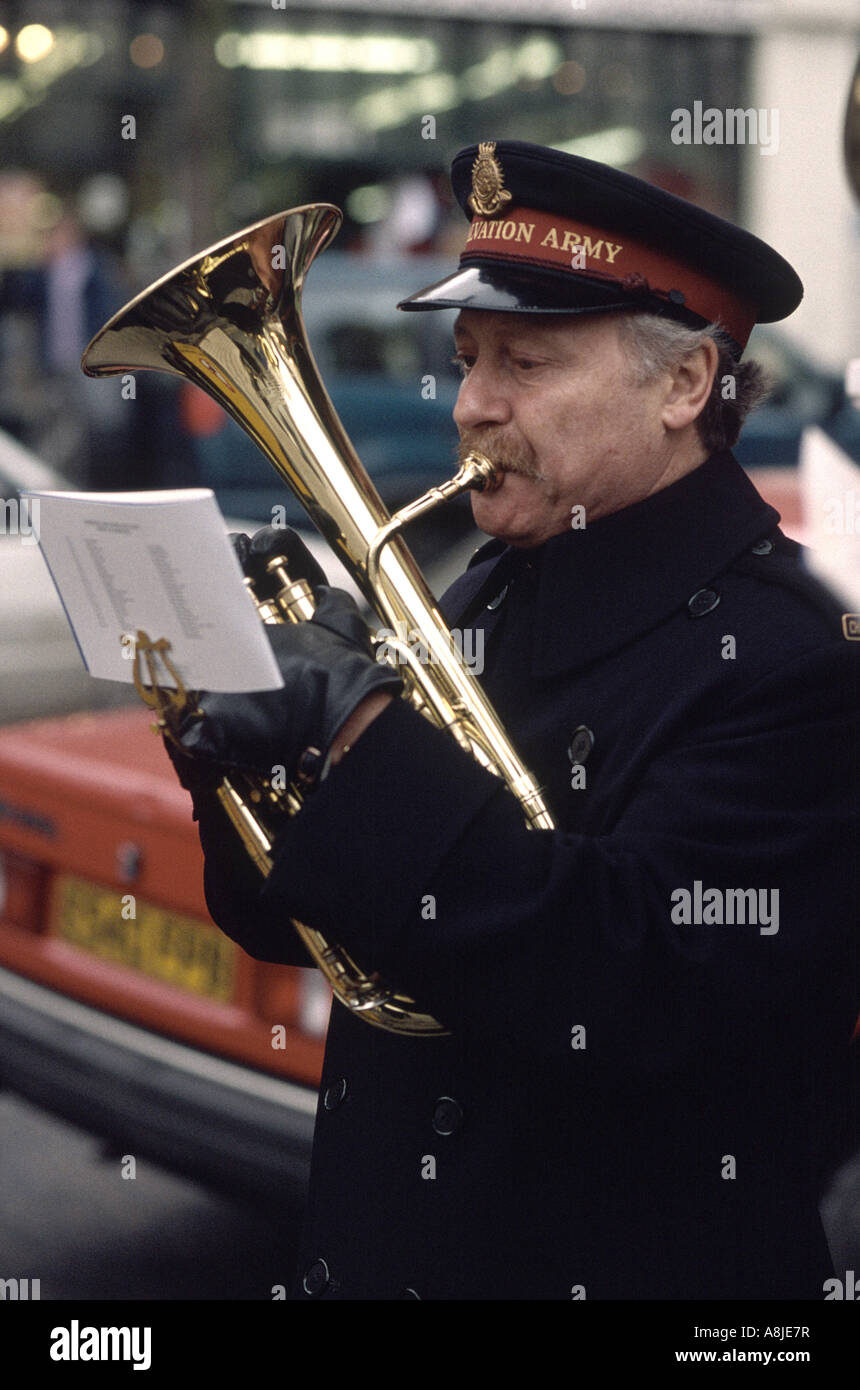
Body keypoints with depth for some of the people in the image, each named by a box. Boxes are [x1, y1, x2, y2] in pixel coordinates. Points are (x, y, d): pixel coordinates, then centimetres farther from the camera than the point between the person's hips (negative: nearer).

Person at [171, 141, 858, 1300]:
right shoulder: (490, 602, 3)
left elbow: (625, 989, -31)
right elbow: (290, 921, 6)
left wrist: (357, 726, -30)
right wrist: (258, 716, -12)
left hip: (625, 1258, -6)